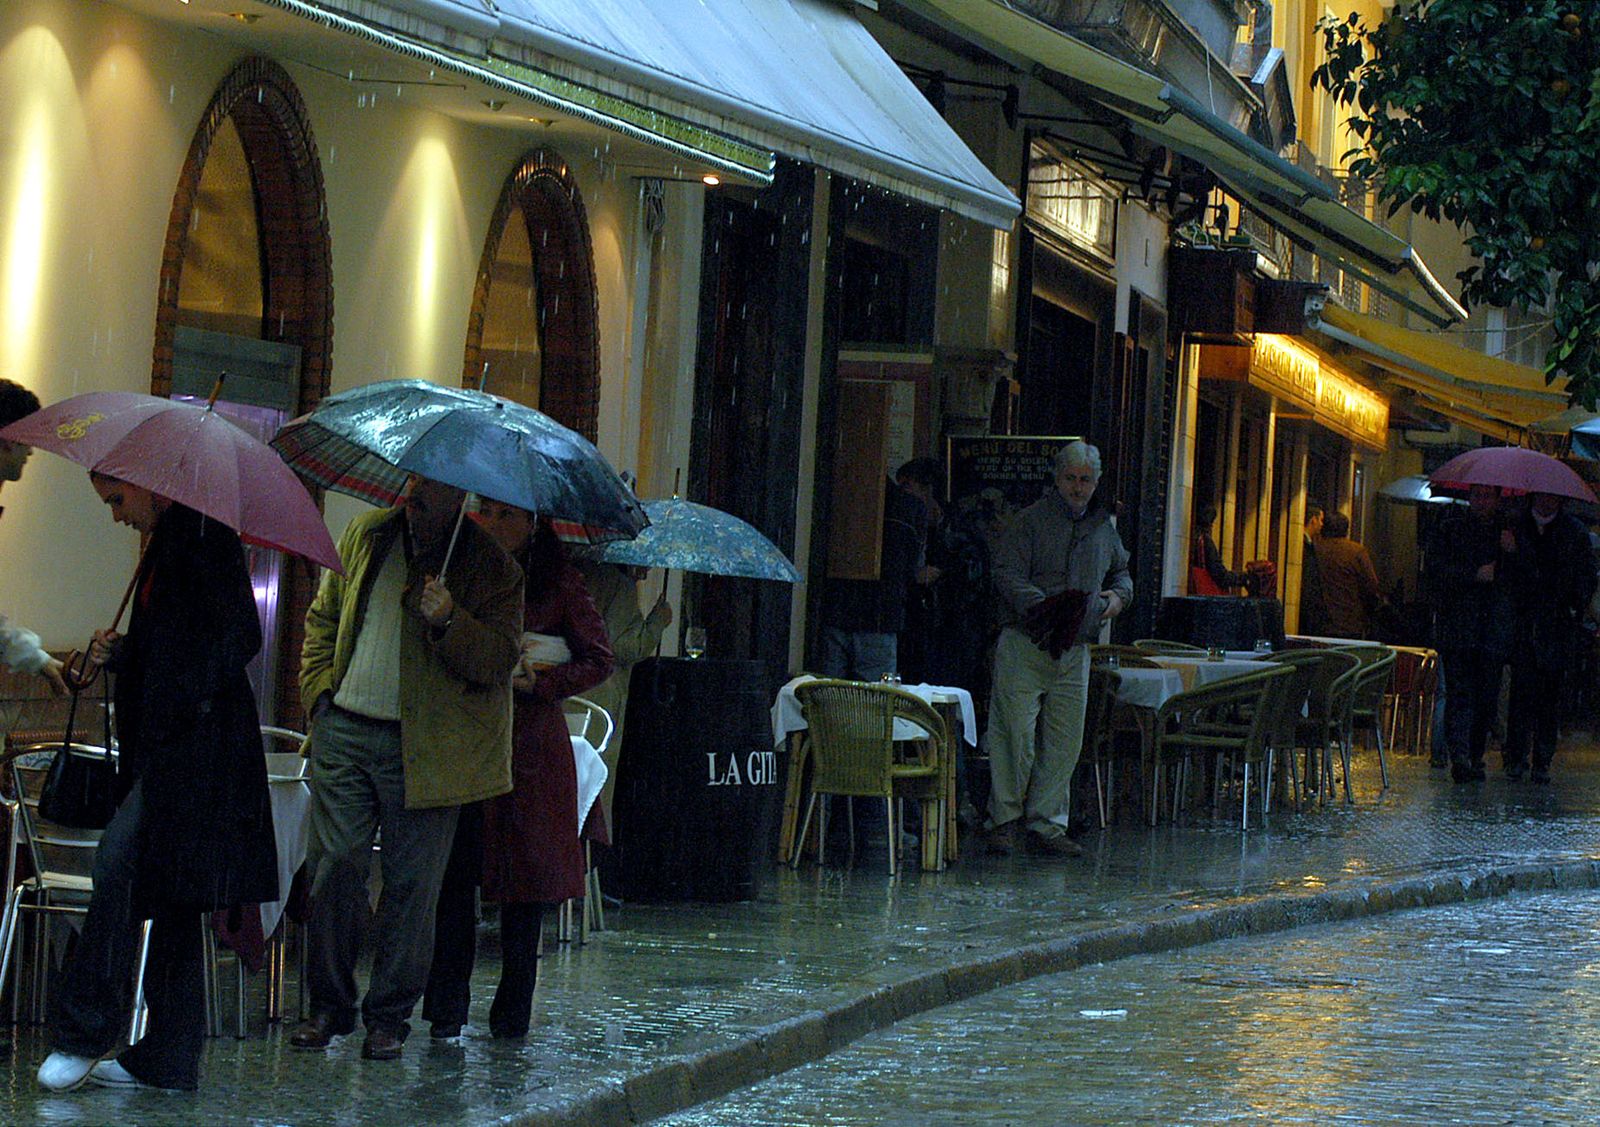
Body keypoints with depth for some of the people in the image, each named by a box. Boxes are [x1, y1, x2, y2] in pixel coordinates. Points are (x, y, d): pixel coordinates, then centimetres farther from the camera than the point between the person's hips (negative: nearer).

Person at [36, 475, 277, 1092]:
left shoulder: (205, 535, -7)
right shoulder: (162, 545, 21)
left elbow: (240, 637, -14)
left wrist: (181, 700, -19)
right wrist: (119, 652, 6)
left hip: (198, 739, -10)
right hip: (161, 745, 10)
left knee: (118, 863, -19)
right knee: (170, 900, 7)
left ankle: (83, 1033, -17)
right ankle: (169, 1057, 8)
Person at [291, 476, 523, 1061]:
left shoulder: (493, 565, -3)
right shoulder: (365, 535, 11)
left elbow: (501, 659, -8)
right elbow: (323, 616, 22)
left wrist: (448, 621, -24)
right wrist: (319, 688, 8)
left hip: (425, 749, -3)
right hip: (345, 732, 3)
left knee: (411, 883, 1)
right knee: (333, 867, 1)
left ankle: (389, 1014, 11)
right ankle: (330, 1006, 12)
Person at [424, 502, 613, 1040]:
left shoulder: (558, 582, 2)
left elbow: (598, 660, 3)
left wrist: (537, 683, -10)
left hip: (531, 746, -2)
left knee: (526, 875, 2)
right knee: (453, 874, -6)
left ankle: (512, 1010, 11)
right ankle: (447, 1009, -2)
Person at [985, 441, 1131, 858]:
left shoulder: (1104, 527, 15)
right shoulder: (1032, 520, -2)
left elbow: (1122, 571, 31)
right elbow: (1007, 573, -12)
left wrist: (1118, 594, 8)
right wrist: (1038, 604, -27)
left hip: (1075, 651, 5)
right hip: (1025, 647, -5)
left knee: (1064, 744, 5)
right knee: (1015, 735, -8)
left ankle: (1046, 825, 10)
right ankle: (1004, 820, 2)